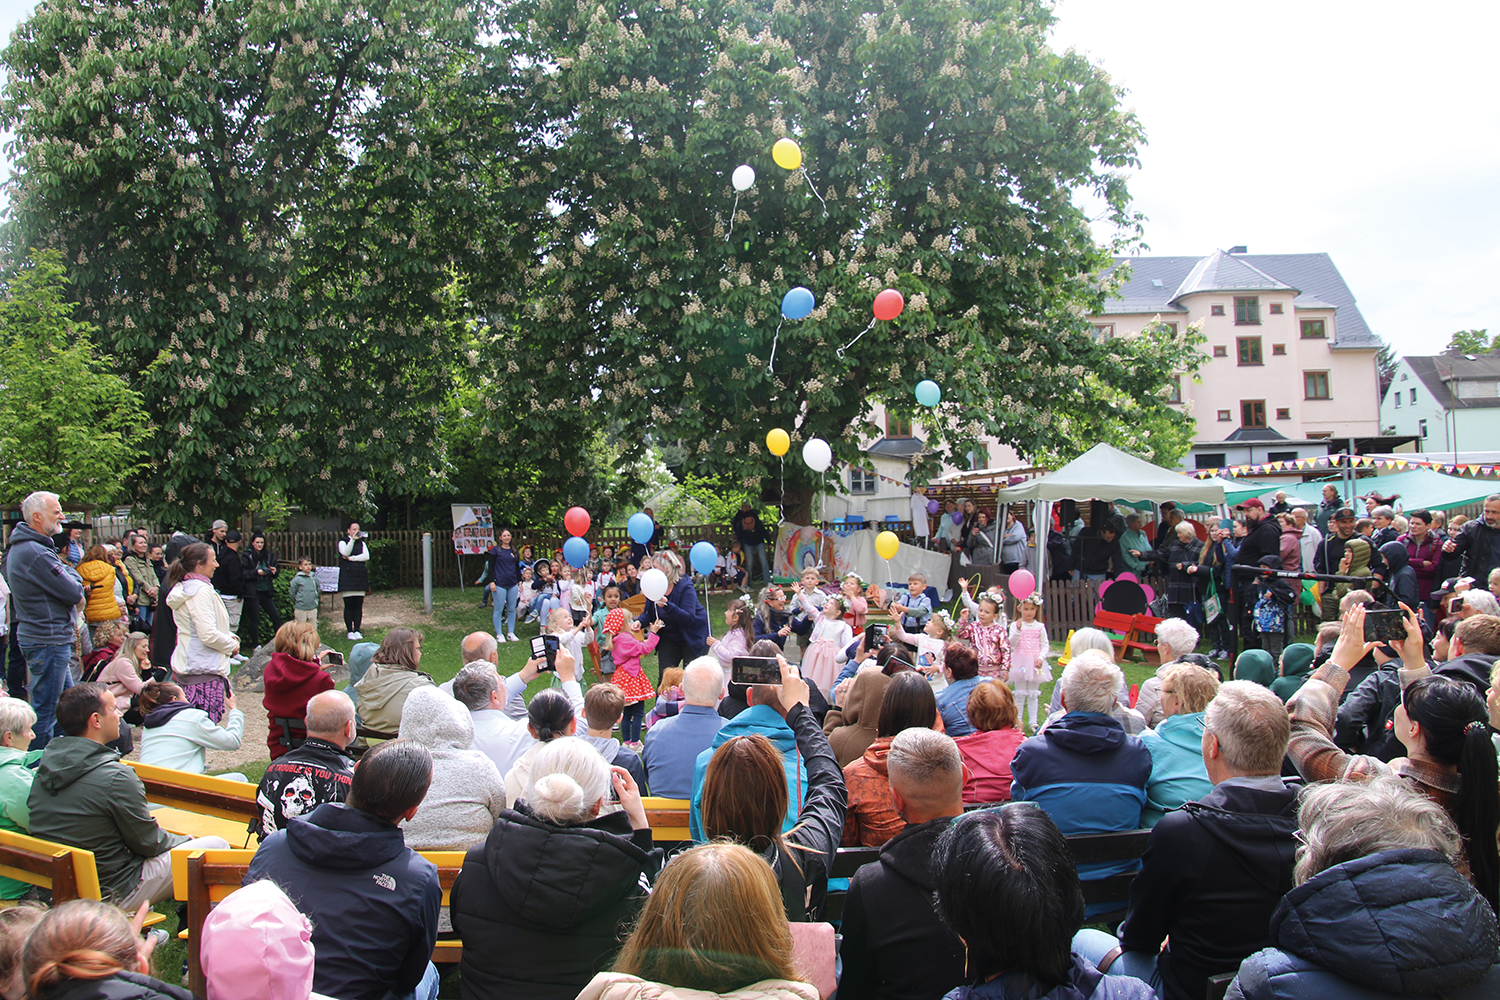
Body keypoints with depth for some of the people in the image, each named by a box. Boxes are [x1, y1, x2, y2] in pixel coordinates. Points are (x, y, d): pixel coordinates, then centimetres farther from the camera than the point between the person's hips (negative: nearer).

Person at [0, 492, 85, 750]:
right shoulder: (36, 554, -22)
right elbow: (75, 593, -19)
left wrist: (67, 576, -3)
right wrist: (72, 573, -1)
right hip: (48, 639, -11)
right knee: (46, 711, -2)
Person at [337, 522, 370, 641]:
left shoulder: (362, 543, 15)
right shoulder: (343, 542, 6)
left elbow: (366, 556, -1)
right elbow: (345, 553, -15)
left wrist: (351, 558, -9)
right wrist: (352, 539, -20)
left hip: (360, 577, 3)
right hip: (347, 578, -3)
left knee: (359, 605, 1)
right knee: (349, 605, -4)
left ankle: (357, 631, 7)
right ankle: (349, 631, 2)